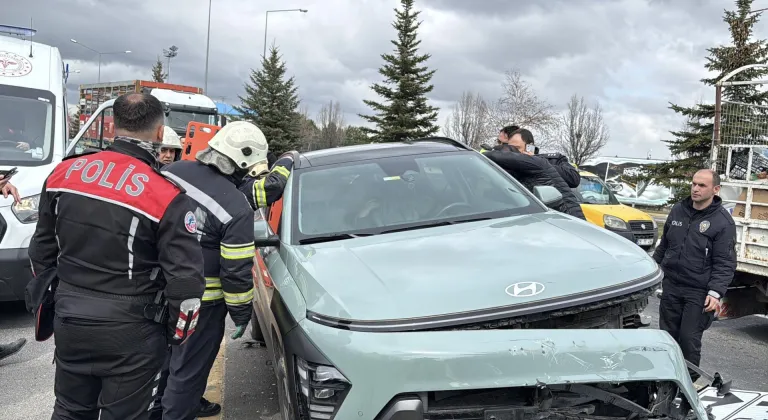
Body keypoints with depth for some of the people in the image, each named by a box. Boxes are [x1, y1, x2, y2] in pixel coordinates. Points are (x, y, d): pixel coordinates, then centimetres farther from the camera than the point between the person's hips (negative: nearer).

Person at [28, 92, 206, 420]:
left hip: (69, 321, 6)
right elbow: (186, 280, -19)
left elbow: (42, 249, 10)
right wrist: (178, 333, -1)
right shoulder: (167, 196, -19)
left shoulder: (63, 173, -1)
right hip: (129, 331, -5)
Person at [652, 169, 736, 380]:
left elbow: (725, 264, -11)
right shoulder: (678, 210, 7)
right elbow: (664, 245, 18)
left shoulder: (723, 221, -9)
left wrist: (715, 292, -21)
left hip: (699, 293, -5)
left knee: (689, 339, -2)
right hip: (671, 286, 5)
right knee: (667, 335, 11)